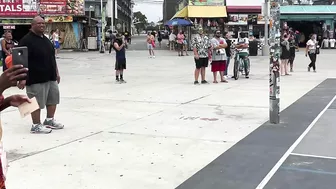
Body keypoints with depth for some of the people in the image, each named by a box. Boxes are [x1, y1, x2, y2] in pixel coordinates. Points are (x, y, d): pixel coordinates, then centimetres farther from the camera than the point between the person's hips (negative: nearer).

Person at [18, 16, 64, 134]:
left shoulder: (46, 39, 15)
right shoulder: (26, 40, -12)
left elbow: (52, 58, 22)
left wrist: (56, 73, 21)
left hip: (50, 77, 9)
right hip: (36, 79, -9)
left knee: (53, 99, 15)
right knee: (37, 103, -2)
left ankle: (49, 121, 29)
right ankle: (36, 126, 8)